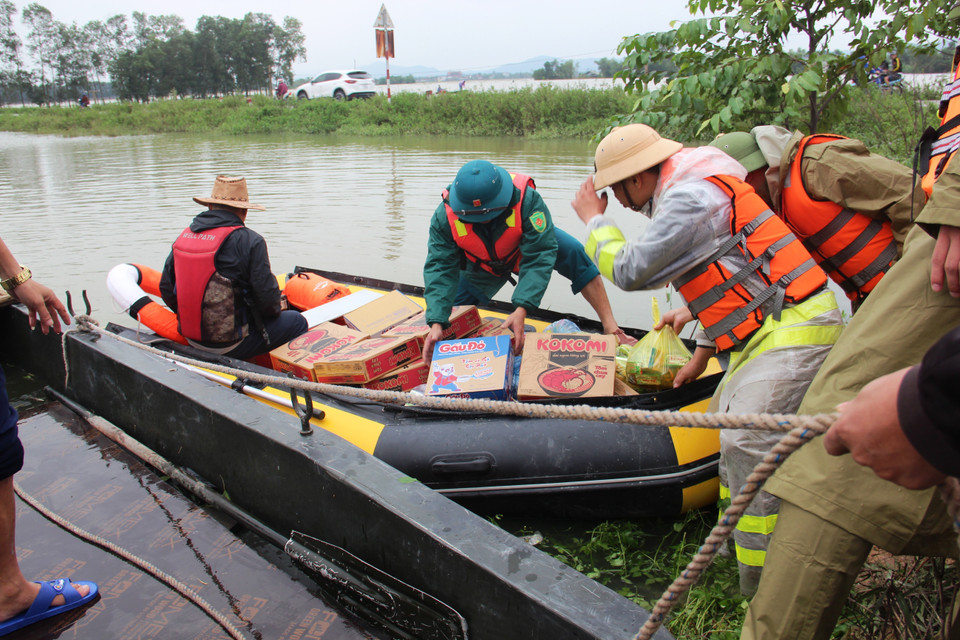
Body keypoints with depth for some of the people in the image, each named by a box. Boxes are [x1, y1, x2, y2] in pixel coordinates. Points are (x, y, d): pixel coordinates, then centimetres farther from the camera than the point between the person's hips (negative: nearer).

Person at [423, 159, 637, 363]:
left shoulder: (526, 199, -41)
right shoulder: (444, 217, -33)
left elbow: (538, 258, -41)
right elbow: (440, 268, -31)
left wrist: (521, 310, -53)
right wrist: (436, 323, -43)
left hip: (531, 242, -2)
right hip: (483, 266, 2)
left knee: (575, 254, -27)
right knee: (450, 317, -2)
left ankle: (610, 327, -22)